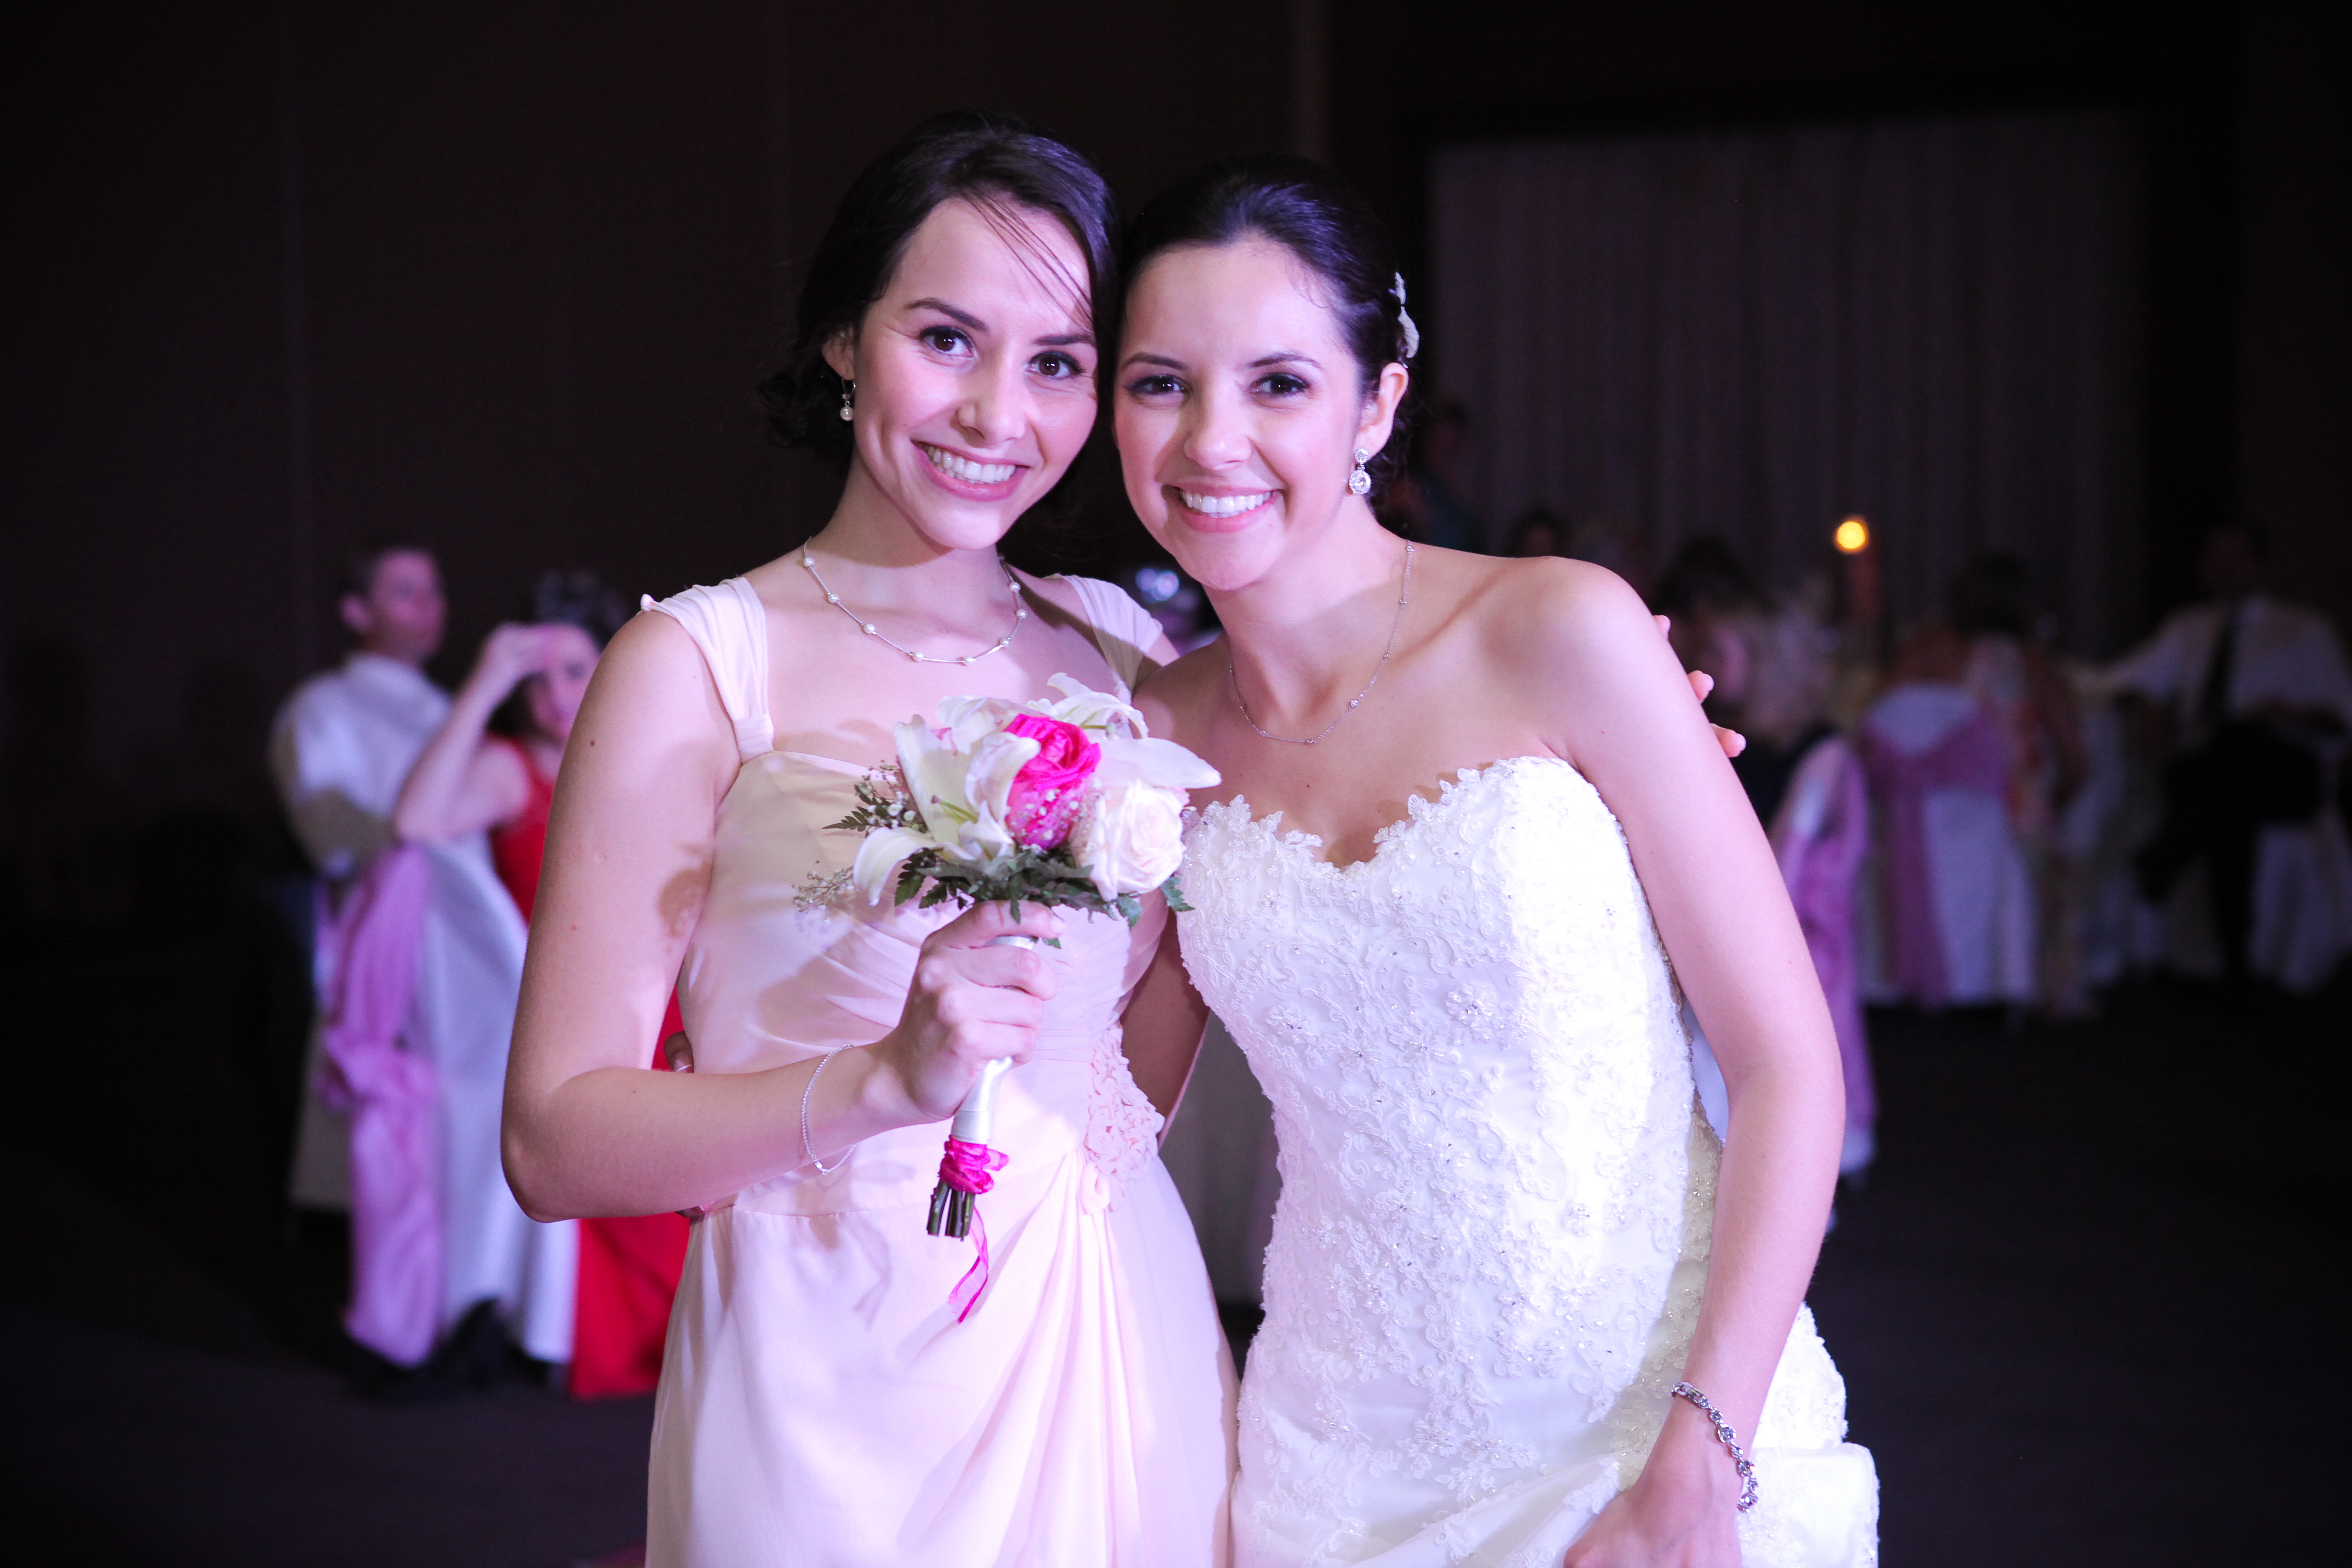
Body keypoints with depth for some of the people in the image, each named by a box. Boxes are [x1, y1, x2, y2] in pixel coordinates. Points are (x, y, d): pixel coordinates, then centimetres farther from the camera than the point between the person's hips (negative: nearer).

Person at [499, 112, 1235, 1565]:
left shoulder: (1124, 651, 4)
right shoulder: (698, 668, -10)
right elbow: (557, 1141, -14)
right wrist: (885, 1081, -29)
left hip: (1126, 1356, 5)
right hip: (839, 1396, -4)